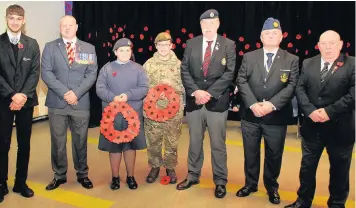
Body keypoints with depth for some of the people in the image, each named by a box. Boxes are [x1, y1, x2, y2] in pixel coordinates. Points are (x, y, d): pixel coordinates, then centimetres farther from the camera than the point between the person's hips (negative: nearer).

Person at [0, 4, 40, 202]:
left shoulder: (32, 44, 7)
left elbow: (35, 72, 1)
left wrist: (24, 95, -11)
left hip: (26, 100, 2)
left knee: (24, 144, 8)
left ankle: (21, 183, 21)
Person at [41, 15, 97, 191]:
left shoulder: (89, 48, 8)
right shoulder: (50, 47, 6)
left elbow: (92, 74, -1)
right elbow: (46, 73, -3)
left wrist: (76, 93, -13)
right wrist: (64, 92, -15)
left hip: (81, 103, 0)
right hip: (57, 102, 0)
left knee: (80, 140, 9)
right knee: (57, 141, 8)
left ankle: (82, 174, 24)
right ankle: (59, 175, 24)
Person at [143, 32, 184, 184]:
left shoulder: (178, 64, 4)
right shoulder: (149, 64, 5)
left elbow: (185, 87, 3)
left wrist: (172, 85, -13)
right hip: (152, 110, 1)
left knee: (172, 142, 8)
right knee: (153, 141, 8)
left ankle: (170, 168, 26)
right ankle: (155, 167, 27)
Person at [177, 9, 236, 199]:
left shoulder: (228, 45, 1)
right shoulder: (191, 44, 7)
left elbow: (229, 73, -6)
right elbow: (185, 70, 2)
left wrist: (210, 93, -15)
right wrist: (195, 91, -13)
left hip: (217, 102, -2)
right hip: (194, 101, 2)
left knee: (218, 145, 6)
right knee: (194, 142, 14)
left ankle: (220, 182, 21)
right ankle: (193, 176, 30)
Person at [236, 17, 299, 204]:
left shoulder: (292, 60, 3)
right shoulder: (249, 57, 6)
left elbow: (292, 86, -6)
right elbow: (241, 81, -2)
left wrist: (272, 104, -19)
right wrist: (253, 104, -16)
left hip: (276, 117, -1)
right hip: (250, 115, 1)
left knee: (274, 155, 11)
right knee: (250, 153, 13)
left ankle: (272, 187, 31)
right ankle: (250, 184, 32)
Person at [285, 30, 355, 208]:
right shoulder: (308, 64, 6)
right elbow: (300, 89, 0)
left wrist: (329, 111, -19)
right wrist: (310, 111, -15)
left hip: (340, 127, -2)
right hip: (312, 126, 3)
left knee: (339, 169, 13)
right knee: (307, 166, 13)